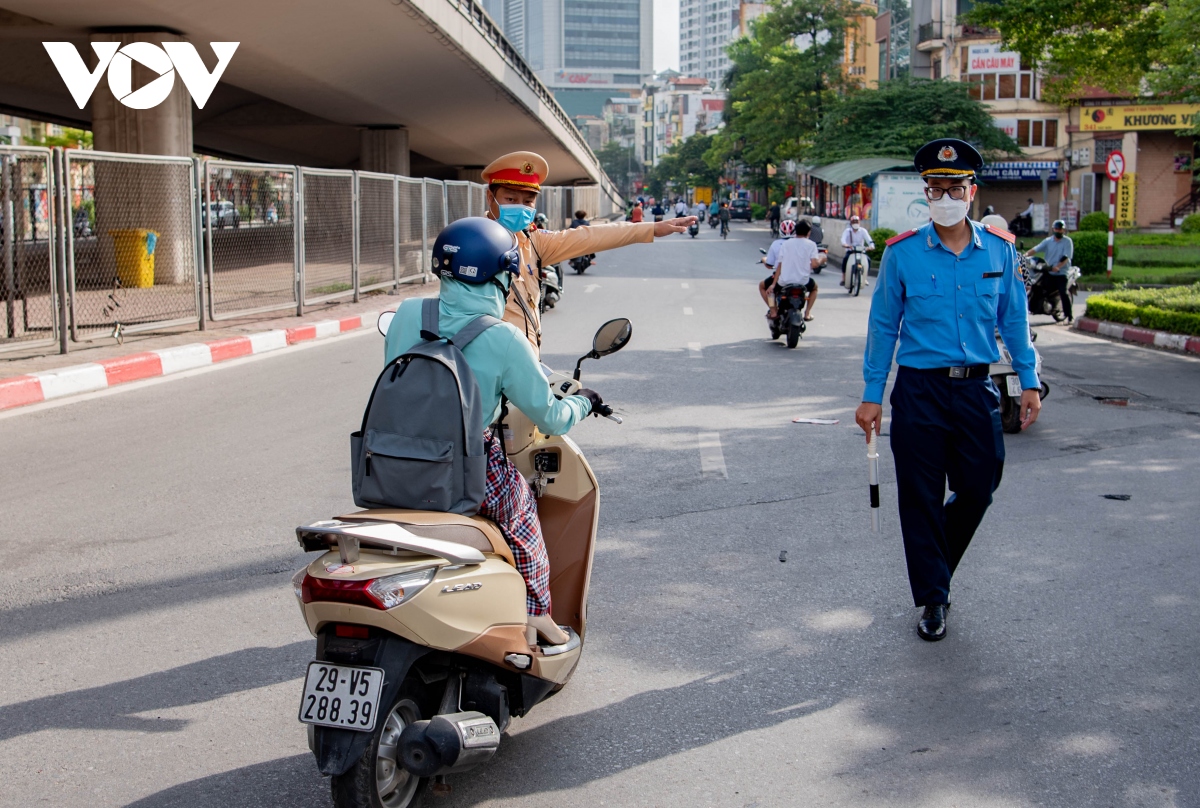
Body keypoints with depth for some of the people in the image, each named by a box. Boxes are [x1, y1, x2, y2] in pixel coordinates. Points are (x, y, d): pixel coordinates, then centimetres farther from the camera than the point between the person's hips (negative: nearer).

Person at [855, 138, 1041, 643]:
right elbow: (883, 327, 1)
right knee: (922, 498, 3)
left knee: (978, 490, 8)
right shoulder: (902, 253, -3)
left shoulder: (1000, 250, 3)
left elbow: (1013, 320, 11)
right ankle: (933, 599, 18)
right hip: (919, 392, -2)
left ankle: (934, 568, 35)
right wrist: (872, 395, 0)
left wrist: (1029, 382, 7)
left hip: (977, 389, 2)